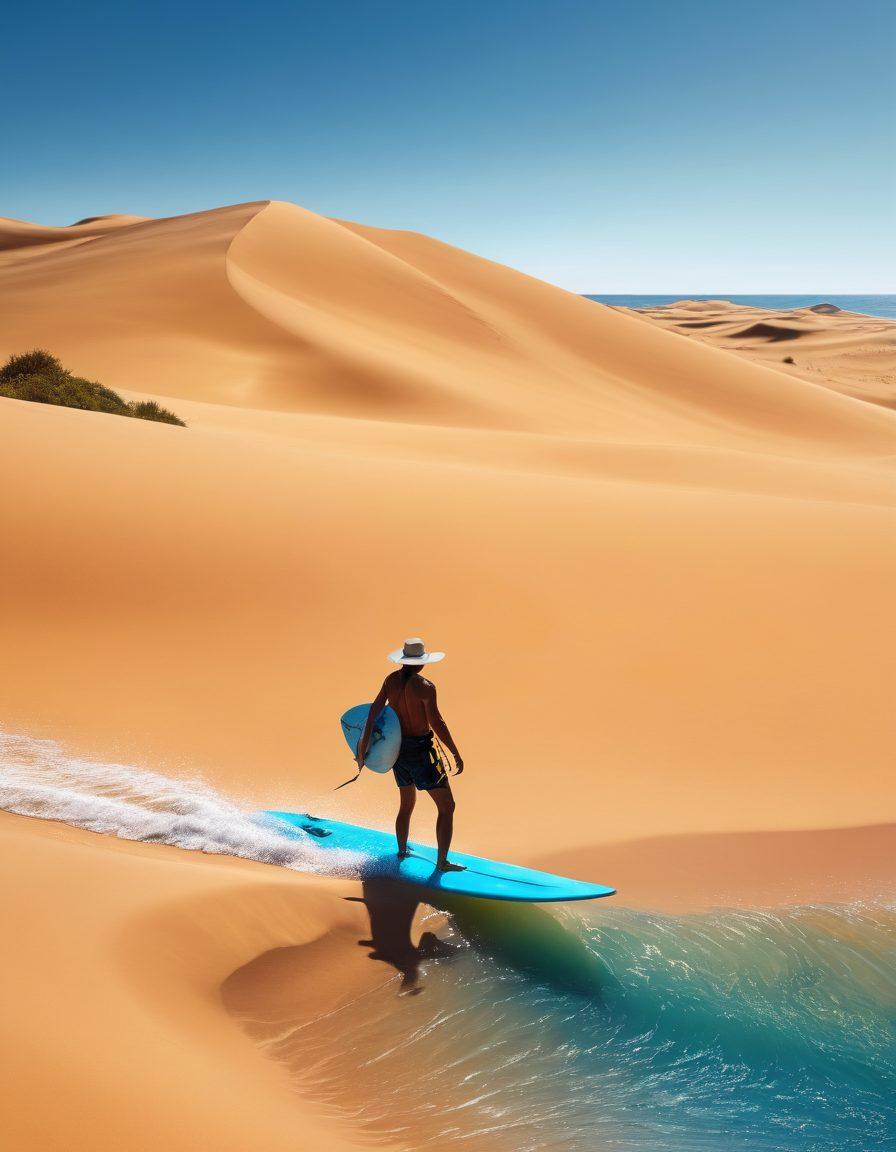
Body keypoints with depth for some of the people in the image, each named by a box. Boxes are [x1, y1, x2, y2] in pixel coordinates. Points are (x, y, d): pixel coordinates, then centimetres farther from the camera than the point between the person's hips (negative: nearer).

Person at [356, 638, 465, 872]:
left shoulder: (390, 680, -2)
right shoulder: (424, 686, -21)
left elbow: (373, 714, -4)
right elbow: (437, 723, -21)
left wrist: (362, 749, 0)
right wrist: (456, 754, -13)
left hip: (397, 748, 7)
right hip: (420, 750, -7)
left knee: (406, 804, 27)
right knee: (446, 806, 6)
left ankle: (402, 851, 42)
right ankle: (442, 862, 6)